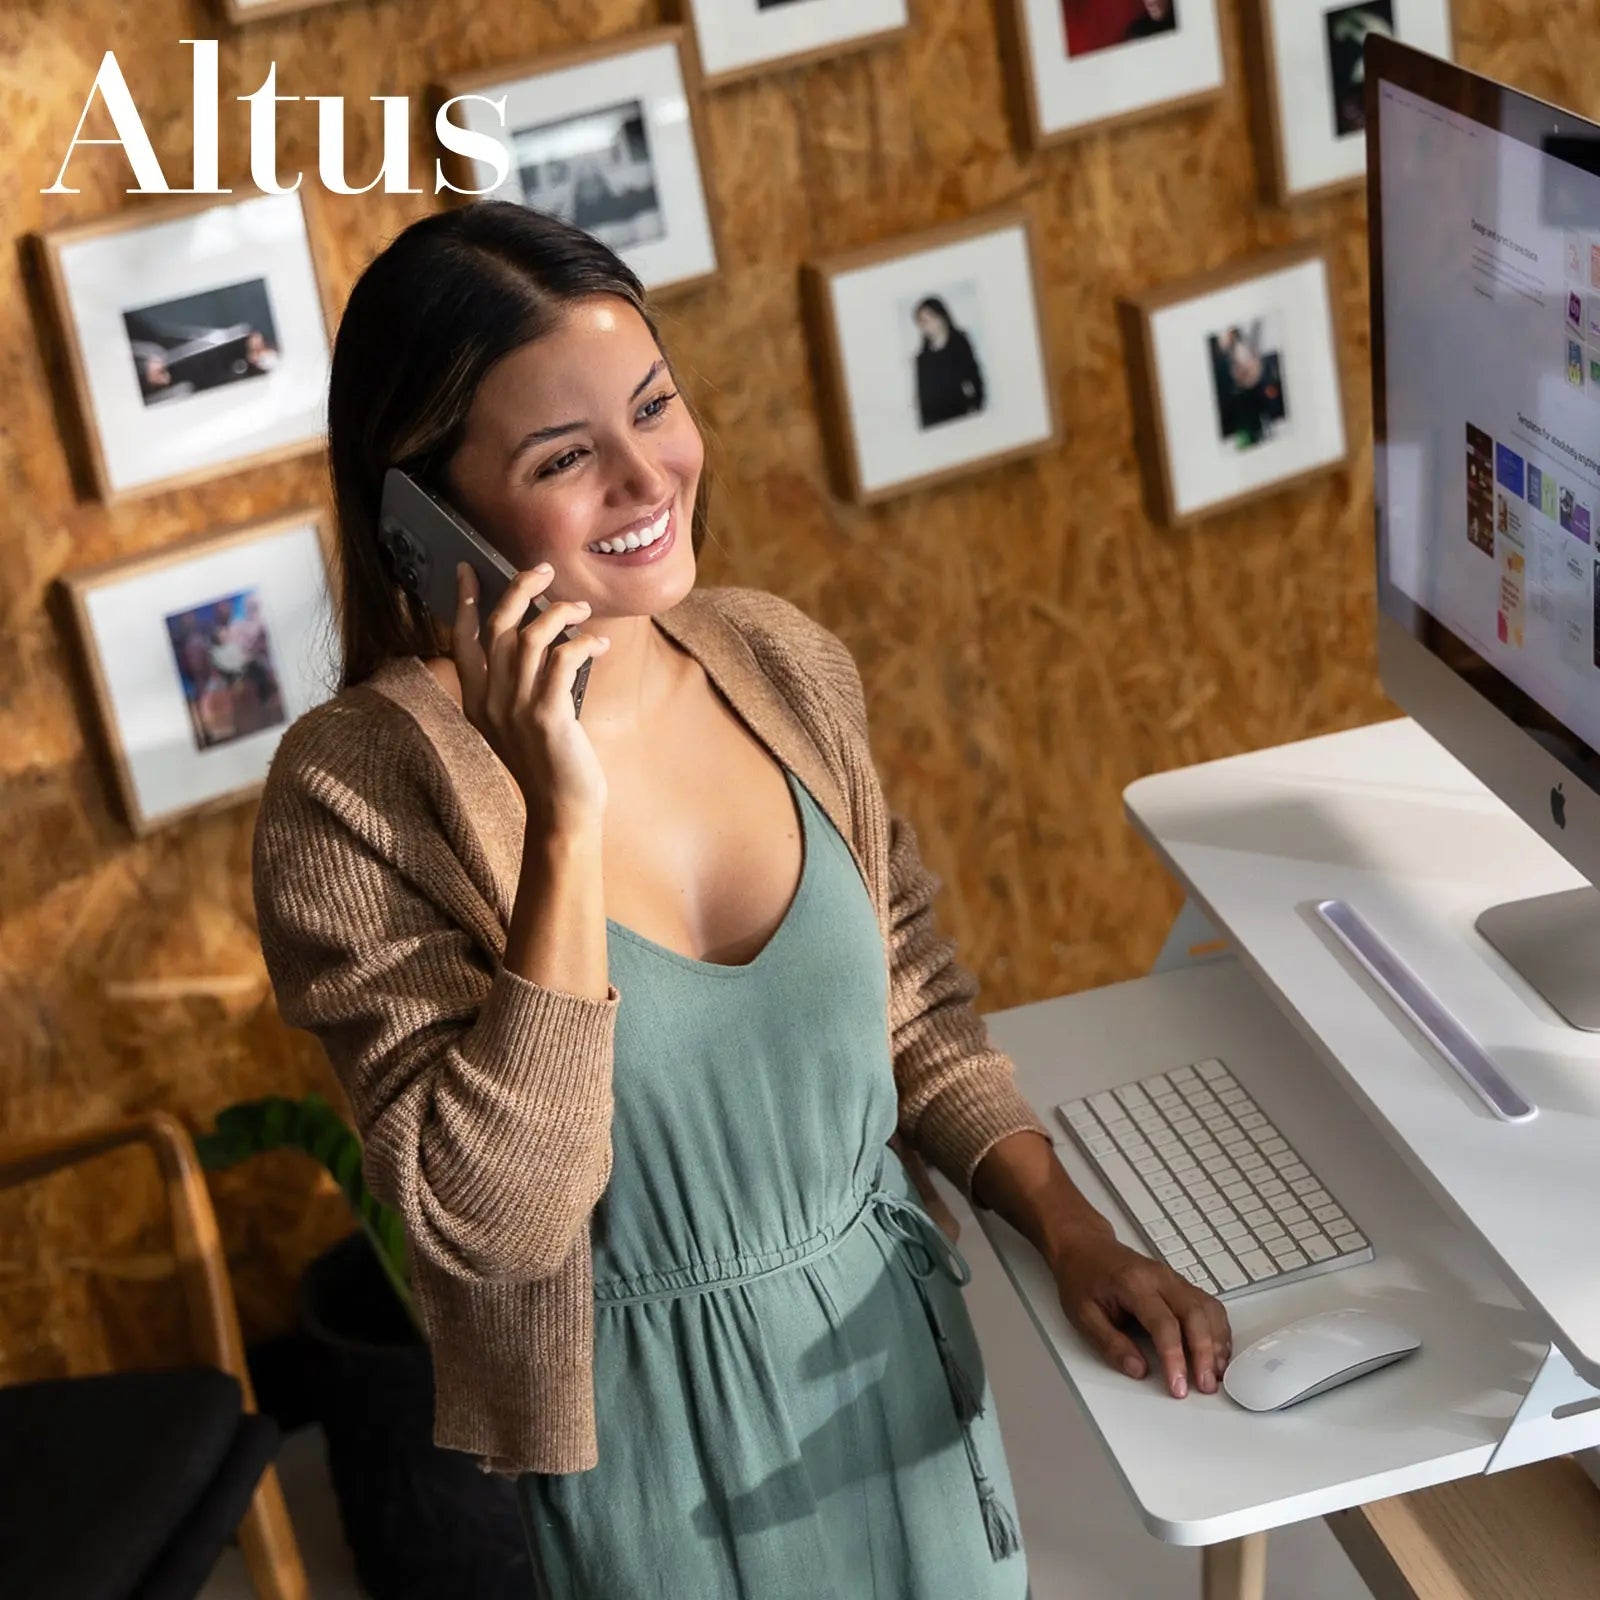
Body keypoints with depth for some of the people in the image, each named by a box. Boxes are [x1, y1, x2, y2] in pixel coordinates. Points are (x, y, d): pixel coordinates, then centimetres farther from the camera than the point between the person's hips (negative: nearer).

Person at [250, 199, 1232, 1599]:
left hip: (895, 1334, 5)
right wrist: (566, 820, -32)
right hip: (661, 1424, -4)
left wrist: (1070, 1225, -5)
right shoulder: (357, 795, -22)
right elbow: (496, 1222, -27)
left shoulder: (780, 658, -7)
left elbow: (912, 993, 6)